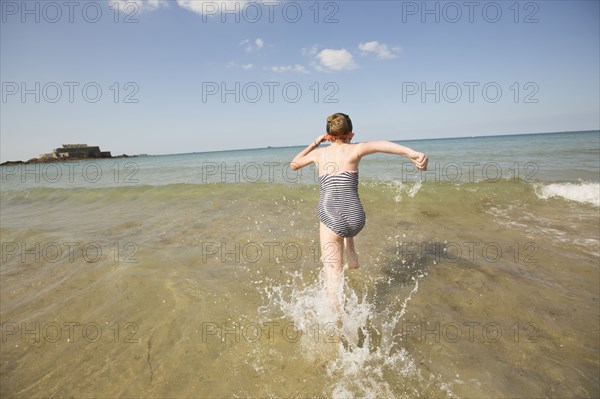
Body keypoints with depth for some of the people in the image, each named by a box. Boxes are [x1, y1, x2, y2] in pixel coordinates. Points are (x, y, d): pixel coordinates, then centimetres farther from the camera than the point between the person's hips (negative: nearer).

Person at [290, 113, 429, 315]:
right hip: (356, 218, 2)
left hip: (330, 220, -1)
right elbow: (381, 144, -18)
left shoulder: (319, 153, 11)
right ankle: (352, 259, 46)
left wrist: (314, 143, 33)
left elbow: (293, 164, 30)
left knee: (333, 275, 5)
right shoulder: (354, 149, 4)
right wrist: (412, 153, -32)